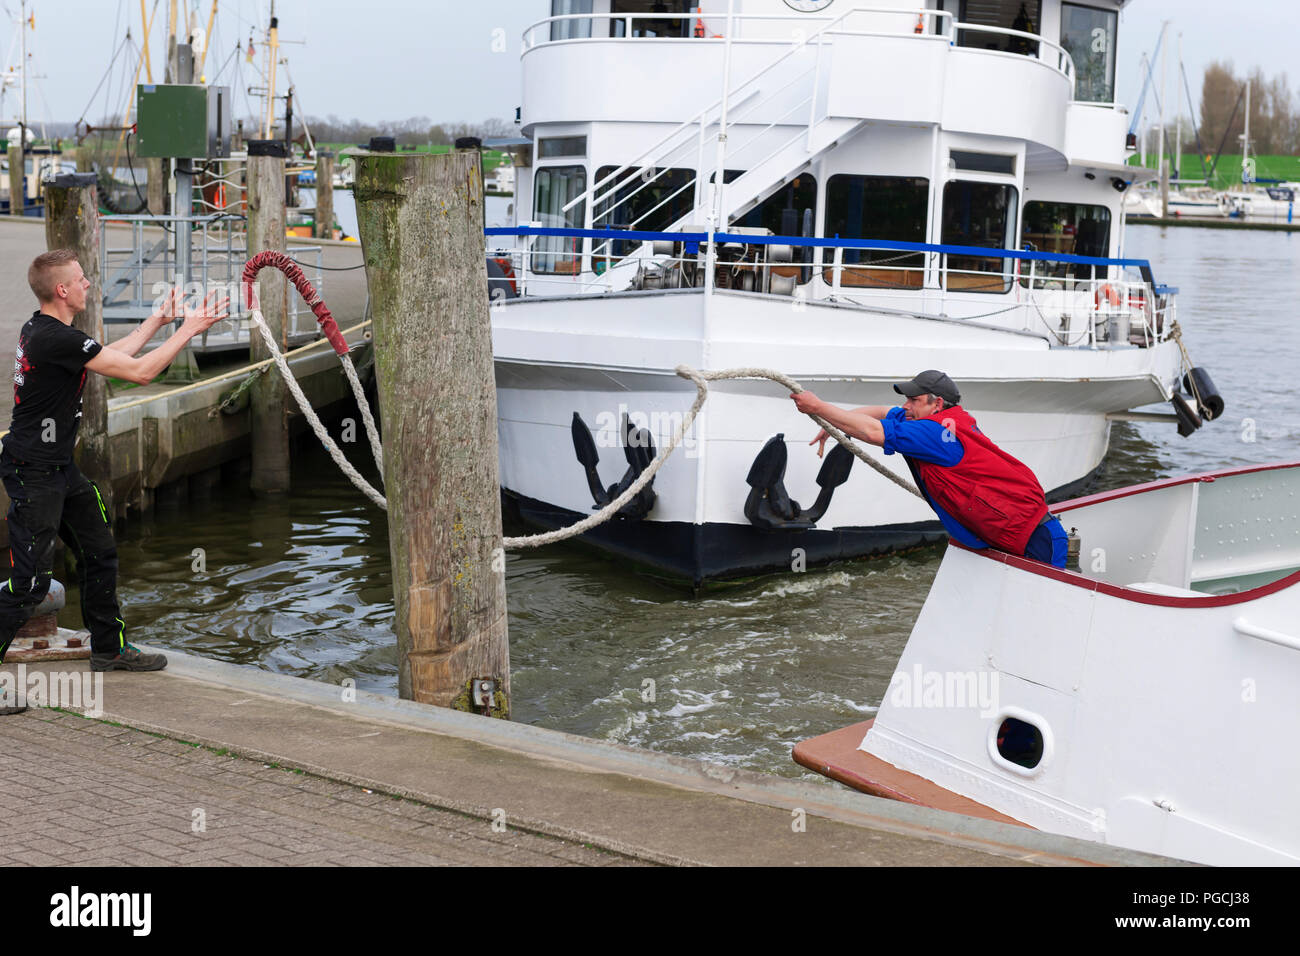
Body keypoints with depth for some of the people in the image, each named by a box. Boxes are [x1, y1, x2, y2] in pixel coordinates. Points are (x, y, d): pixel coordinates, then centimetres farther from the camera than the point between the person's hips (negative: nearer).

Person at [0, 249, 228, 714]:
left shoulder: (42, 329, 8)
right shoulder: (57, 338, -23)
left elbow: (112, 356, 22)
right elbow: (139, 372, -20)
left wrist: (158, 319, 23)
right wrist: (188, 329, -11)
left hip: (59, 468, 10)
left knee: (99, 552, 18)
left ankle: (109, 648, 31)